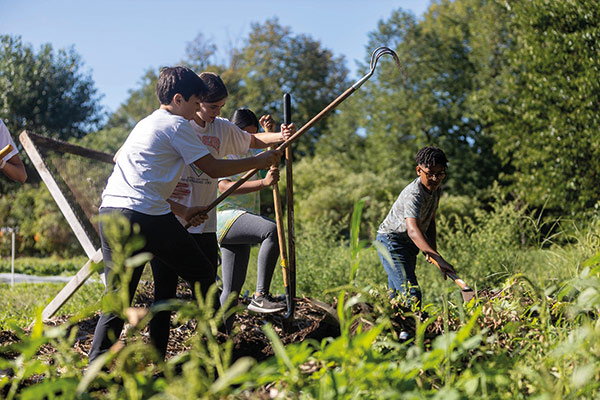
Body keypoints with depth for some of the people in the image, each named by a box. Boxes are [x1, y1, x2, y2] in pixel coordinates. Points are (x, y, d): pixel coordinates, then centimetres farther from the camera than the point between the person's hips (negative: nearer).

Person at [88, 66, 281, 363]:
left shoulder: (147, 124, 27)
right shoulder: (175, 124, 0)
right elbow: (213, 169, -1)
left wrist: (181, 211, 24)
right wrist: (260, 161, 9)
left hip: (110, 211, 8)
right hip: (146, 217, -8)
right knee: (204, 274, 8)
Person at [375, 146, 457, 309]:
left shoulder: (436, 189, 1)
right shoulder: (413, 195, -30)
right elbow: (413, 230, -45)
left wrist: (432, 247, -3)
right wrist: (438, 258, -56)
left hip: (409, 246, 9)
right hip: (390, 241, -9)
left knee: (395, 297, 13)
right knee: (412, 297, -21)